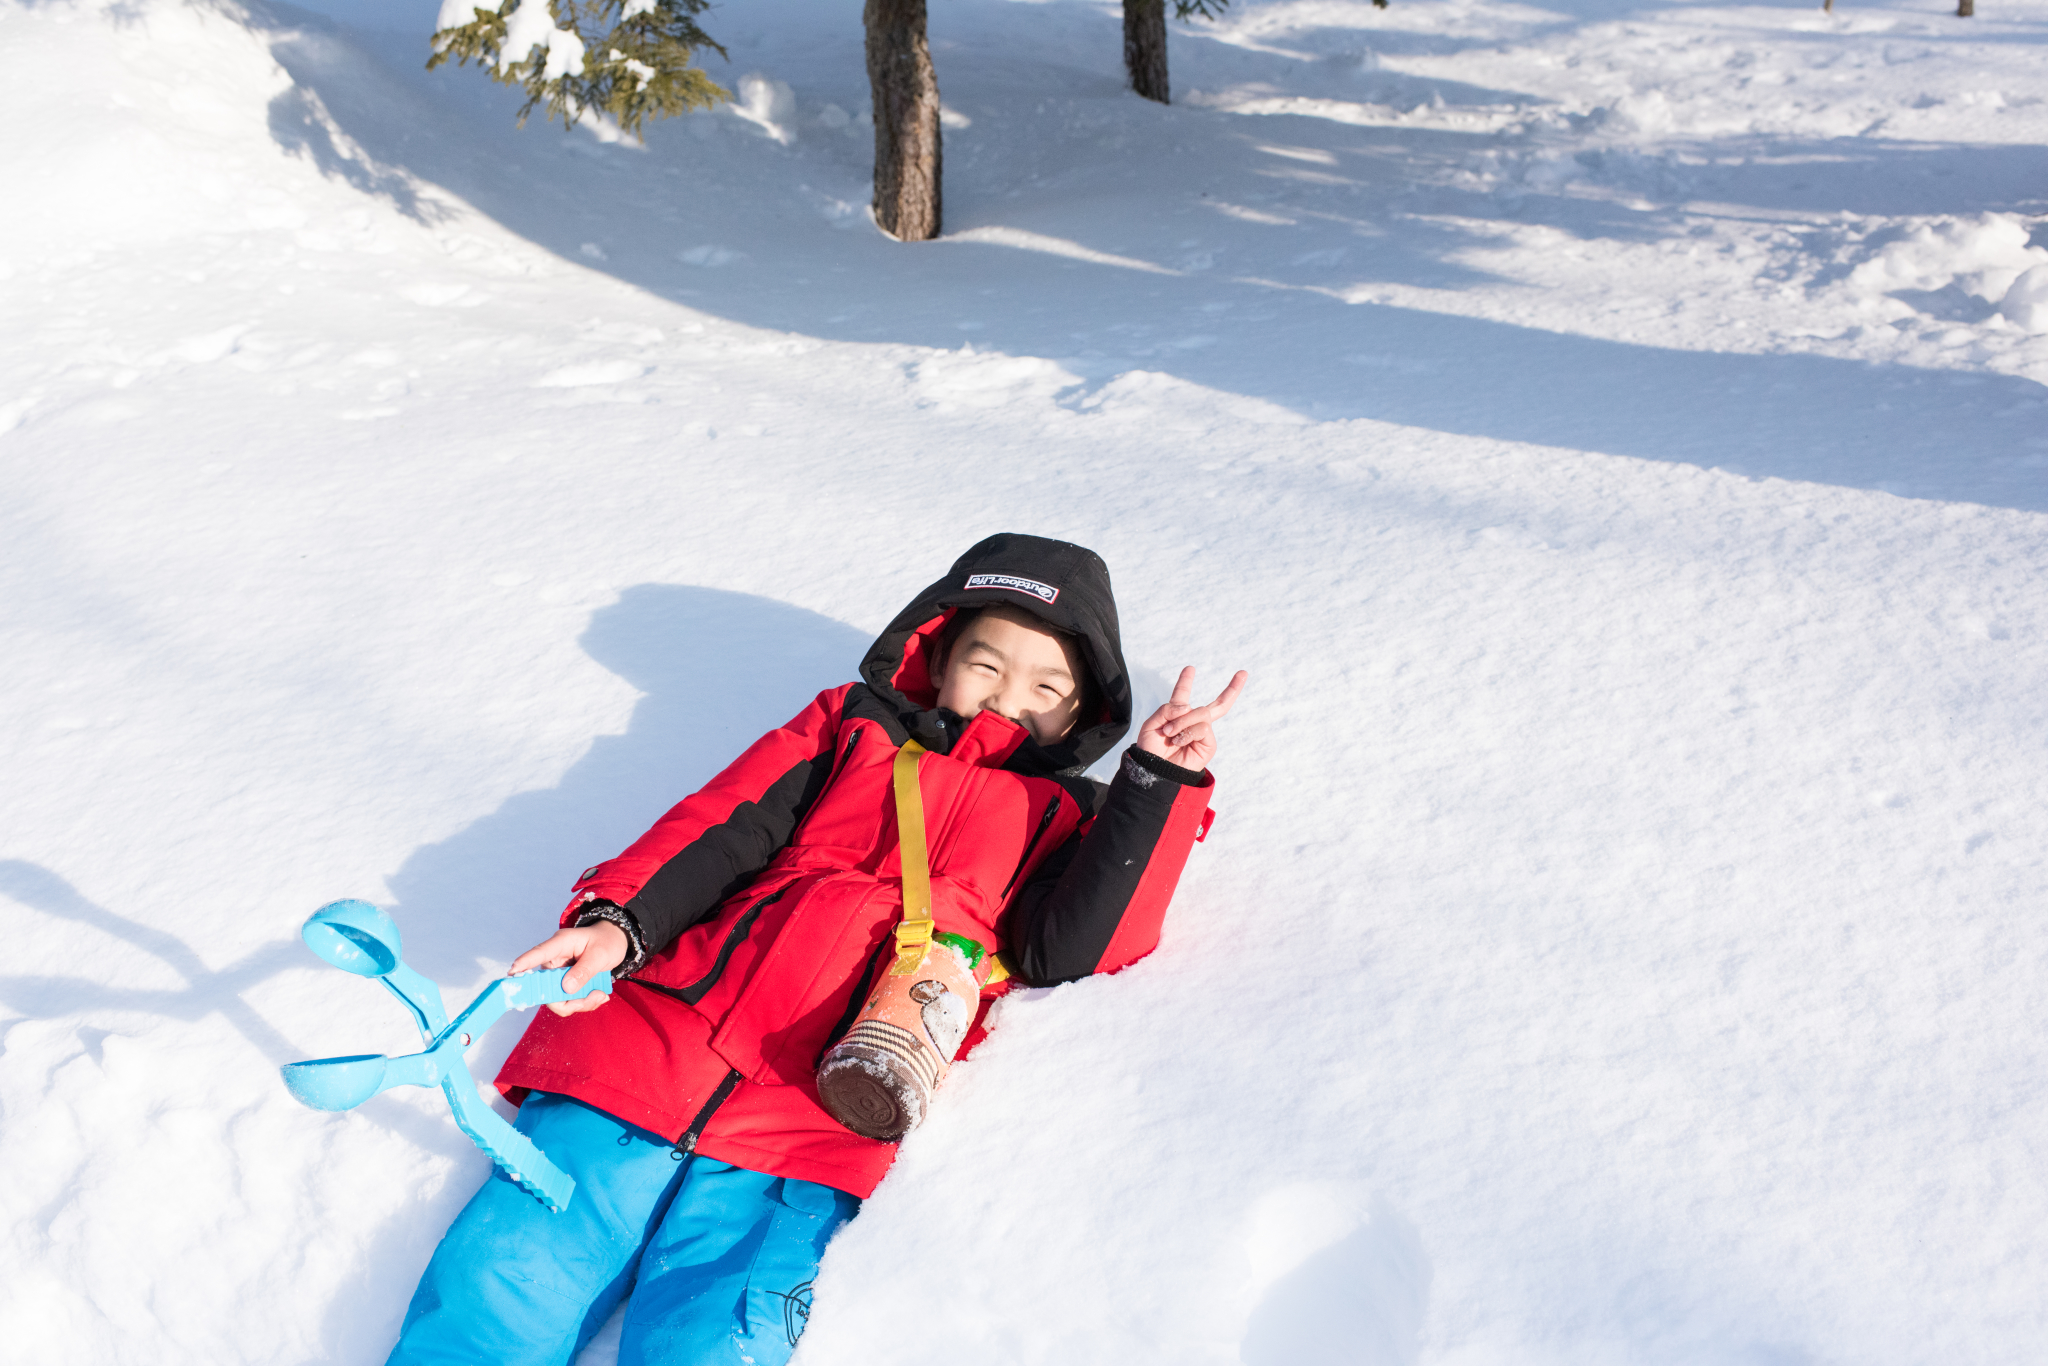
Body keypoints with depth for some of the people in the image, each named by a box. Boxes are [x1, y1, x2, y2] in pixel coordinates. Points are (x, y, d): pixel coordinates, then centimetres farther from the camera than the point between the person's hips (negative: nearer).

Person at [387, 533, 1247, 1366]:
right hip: (653, 1035, 2)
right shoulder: (852, 726, 26)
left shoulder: (1061, 818, 22)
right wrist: (618, 920, -4)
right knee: (500, 1286, -13)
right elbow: (728, 831, 14)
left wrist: (1159, 782, -1)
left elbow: (1064, 950, 3)